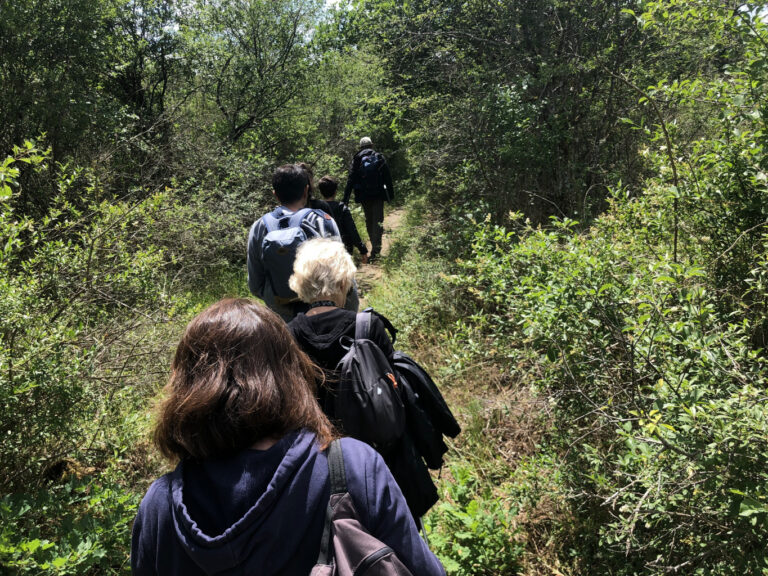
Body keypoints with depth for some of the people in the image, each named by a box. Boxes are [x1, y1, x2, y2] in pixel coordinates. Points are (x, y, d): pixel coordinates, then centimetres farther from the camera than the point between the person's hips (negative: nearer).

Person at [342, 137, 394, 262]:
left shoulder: (357, 159, 0)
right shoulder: (380, 158, 0)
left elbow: (351, 180, -4)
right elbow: (388, 178, 0)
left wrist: (345, 198, -3)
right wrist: (391, 195, 6)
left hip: (364, 195, 1)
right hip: (378, 195, -1)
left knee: (369, 220, 14)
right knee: (378, 220, -1)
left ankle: (375, 248, 21)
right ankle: (375, 249, -13)